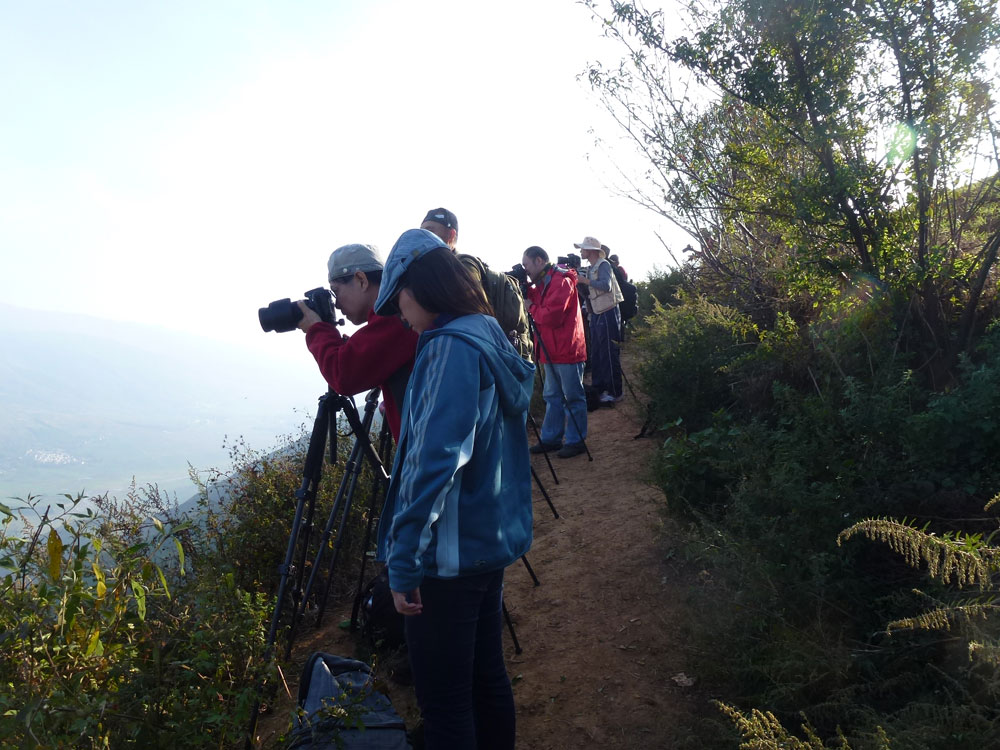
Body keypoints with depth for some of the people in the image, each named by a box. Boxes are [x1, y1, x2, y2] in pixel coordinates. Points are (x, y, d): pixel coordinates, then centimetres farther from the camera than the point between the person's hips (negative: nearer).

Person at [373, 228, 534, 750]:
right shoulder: (490, 337, 9)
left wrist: (403, 562, -20)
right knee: (487, 677, 21)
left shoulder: (450, 348, -18)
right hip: (492, 543, 9)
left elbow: (435, 461, -25)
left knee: (444, 703, 5)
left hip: (450, 554, -9)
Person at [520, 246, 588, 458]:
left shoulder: (561, 281, -15)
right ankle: (550, 438, 23)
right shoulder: (543, 283, 17)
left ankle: (576, 441, 7)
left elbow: (552, 316, -23)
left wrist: (531, 308, -9)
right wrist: (526, 290, 1)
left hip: (567, 351, -10)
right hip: (552, 352, 10)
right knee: (552, 396, 15)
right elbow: (535, 305, 15)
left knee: (573, 398, 0)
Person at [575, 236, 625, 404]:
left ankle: (615, 392, -1)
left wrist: (586, 281, -23)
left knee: (609, 354, -7)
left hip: (608, 314, -9)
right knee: (596, 354, 13)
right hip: (596, 314, 9)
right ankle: (599, 388, 22)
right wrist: (579, 280, 7)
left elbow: (606, 285, -24)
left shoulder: (604, 265, -10)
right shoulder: (589, 269, 15)